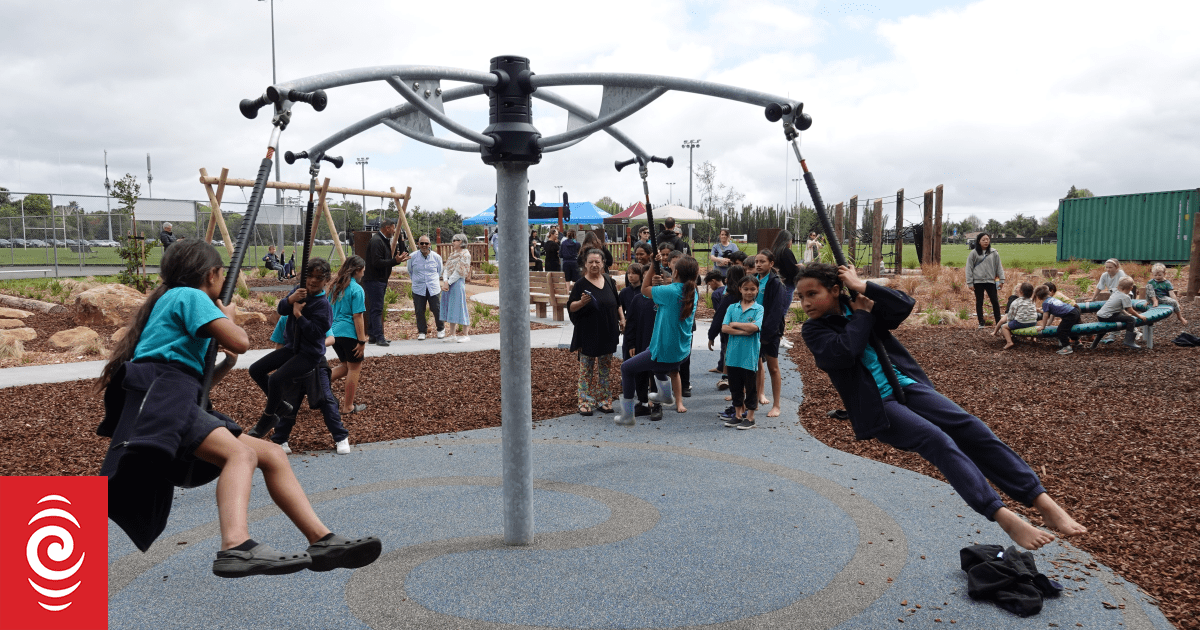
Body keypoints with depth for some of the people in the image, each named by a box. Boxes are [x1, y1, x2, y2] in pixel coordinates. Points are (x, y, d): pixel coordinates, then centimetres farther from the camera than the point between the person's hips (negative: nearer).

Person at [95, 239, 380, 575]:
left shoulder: (170, 301, 31)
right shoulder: (188, 295, 3)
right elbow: (240, 341, -11)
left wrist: (228, 363, 19)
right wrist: (229, 317, 10)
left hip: (180, 404, 9)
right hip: (162, 396, -9)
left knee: (271, 454, 0)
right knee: (241, 453, -31)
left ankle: (322, 541, -10)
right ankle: (236, 548, -56)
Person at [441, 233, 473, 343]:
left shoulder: (465, 254, -5)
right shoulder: (453, 254, 19)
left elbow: (459, 272, -13)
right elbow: (446, 268, 9)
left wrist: (448, 282, -14)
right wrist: (445, 281, -8)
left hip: (458, 283, -8)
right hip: (448, 283, 8)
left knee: (459, 308, -7)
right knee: (450, 309, 8)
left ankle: (466, 335, -2)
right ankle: (453, 334, 13)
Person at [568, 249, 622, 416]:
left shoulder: (609, 281, 7)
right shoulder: (581, 284, -6)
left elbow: (617, 303, 18)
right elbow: (570, 307, -8)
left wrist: (621, 319, 9)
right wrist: (581, 302, -26)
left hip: (607, 333, 4)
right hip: (588, 333, -4)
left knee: (605, 369, 10)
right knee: (586, 369, 1)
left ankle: (603, 402, 18)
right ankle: (586, 403, 7)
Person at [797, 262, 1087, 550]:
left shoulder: (860, 304, 6)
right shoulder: (814, 330, -3)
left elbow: (905, 305, -9)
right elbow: (843, 352, -22)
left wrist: (862, 287, -13)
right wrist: (862, 314, -10)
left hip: (907, 386, 4)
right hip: (876, 406, -4)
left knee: (971, 428, -15)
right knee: (938, 441, -26)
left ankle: (1043, 503, -15)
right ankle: (1005, 518, -27)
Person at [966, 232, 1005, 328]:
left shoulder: (994, 253, 6)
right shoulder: (973, 253, 1)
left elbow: (999, 266, 10)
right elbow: (969, 268, 1)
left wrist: (1001, 280, 4)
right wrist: (970, 283, -3)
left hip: (990, 281, 1)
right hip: (978, 281, -1)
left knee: (995, 301, 0)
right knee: (979, 302, 6)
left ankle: (998, 322, 10)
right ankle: (981, 323, 14)